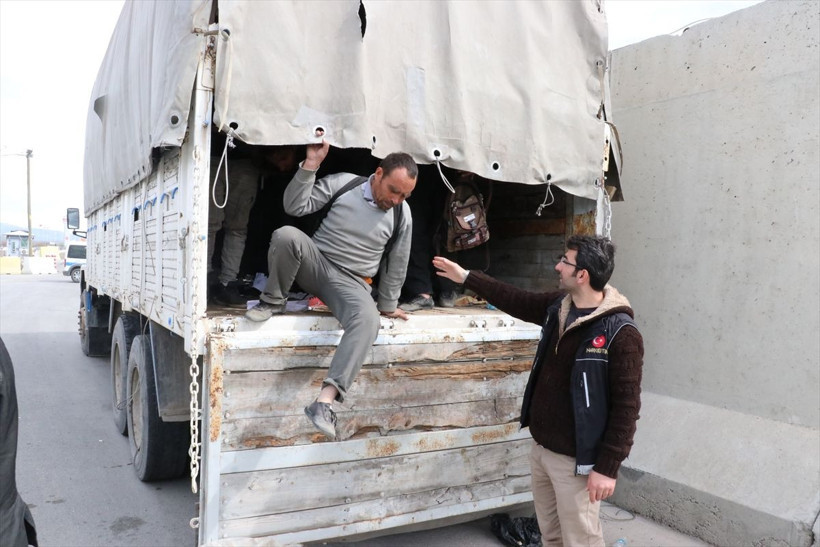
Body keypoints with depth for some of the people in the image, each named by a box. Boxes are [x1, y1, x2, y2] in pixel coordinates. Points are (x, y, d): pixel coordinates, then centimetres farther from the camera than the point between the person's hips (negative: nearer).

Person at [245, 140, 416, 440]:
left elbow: (397, 264, 10)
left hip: (350, 282, 0)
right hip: (316, 263, 1)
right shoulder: (342, 183, -4)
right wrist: (311, 164, -17)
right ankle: (273, 301, -7)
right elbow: (295, 207, -8)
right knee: (286, 235, -33)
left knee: (368, 320, -34)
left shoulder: (402, 215, 0)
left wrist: (388, 304, 16)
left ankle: (325, 401, -39)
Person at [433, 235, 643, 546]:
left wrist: (608, 468, -19)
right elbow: (517, 301, 17)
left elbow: (626, 406, -20)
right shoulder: (558, 306, 1)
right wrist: (466, 277, 20)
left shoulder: (620, 333, -21)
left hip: (575, 460, -7)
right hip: (541, 447, 8)